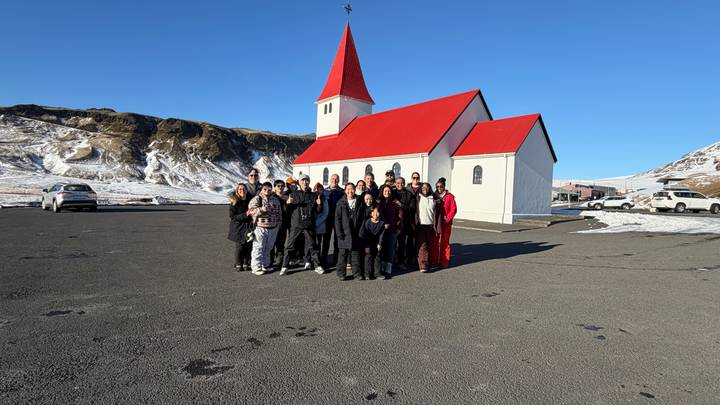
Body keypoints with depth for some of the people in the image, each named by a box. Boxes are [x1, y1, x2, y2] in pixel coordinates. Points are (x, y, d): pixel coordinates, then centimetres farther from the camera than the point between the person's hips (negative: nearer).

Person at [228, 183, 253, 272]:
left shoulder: (250, 200, 3)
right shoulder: (234, 202, -7)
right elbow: (232, 217, -12)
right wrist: (245, 215, -22)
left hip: (249, 227, 3)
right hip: (238, 228, -3)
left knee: (248, 246, 4)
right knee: (239, 247, 0)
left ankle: (246, 264, 19)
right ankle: (238, 265, 17)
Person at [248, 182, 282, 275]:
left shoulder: (275, 200, 12)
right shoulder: (256, 199, -3)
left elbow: (279, 212, 19)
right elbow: (251, 211, -13)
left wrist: (278, 223, 14)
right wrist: (261, 209, -28)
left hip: (273, 228, 5)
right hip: (260, 228, -5)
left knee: (268, 249, 14)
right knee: (258, 248, -4)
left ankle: (265, 265, 27)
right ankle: (256, 268, 3)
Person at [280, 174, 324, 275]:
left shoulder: (313, 195, 10)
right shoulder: (294, 194, 6)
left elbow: (318, 211, 11)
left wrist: (319, 204, -10)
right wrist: (288, 203, -18)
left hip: (309, 226, 1)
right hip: (296, 225, -1)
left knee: (312, 246, 8)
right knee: (289, 246, -1)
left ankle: (317, 266, 18)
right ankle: (284, 267, 9)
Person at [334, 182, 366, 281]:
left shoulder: (359, 203, 6)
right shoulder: (341, 203, 2)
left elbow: (363, 218, 6)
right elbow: (337, 219, -1)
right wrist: (340, 234, -8)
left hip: (356, 234, 1)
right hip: (344, 233, -1)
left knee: (356, 254, 7)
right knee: (343, 253, 2)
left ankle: (357, 273, 16)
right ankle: (341, 273, 12)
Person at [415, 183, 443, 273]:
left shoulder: (434, 199, 7)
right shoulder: (417, 198, 5)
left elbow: (437, 214, 9)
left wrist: (437, 227, 3)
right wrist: (413, 224, -3)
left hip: (431, 225, 2)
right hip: (420, 225, -2)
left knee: (430, 245, 6)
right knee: (422, 245, -7)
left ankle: (429, 262, 19)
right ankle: (423, 265, -9)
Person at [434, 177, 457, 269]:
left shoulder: (449, 196, -2)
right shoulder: (434, 196, 6)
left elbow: (453, 210, -5)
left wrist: (447, 219, -12)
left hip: (446, 223, -2)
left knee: (444, 243, 2)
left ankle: (444, 262, 10)